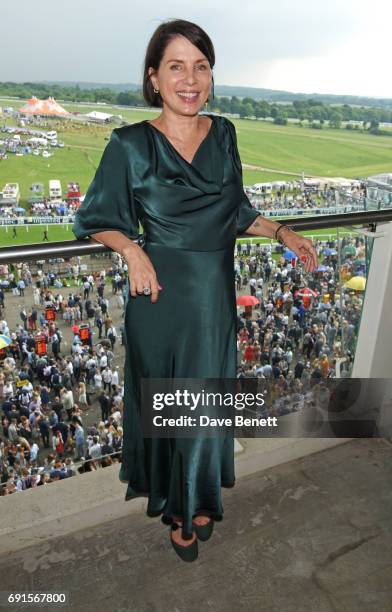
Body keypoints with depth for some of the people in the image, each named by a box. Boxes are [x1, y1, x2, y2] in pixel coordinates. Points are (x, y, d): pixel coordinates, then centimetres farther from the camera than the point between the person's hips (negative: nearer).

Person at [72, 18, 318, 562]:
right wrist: (132, 249, -18)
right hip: (160, 294, -3)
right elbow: (96, 220, 0)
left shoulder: (223, 134, 3)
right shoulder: (131, 144, -9)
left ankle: (199, 497, 43)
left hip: (215, 294, 4)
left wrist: (283, 233, 1)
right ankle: (175, 504, 39)